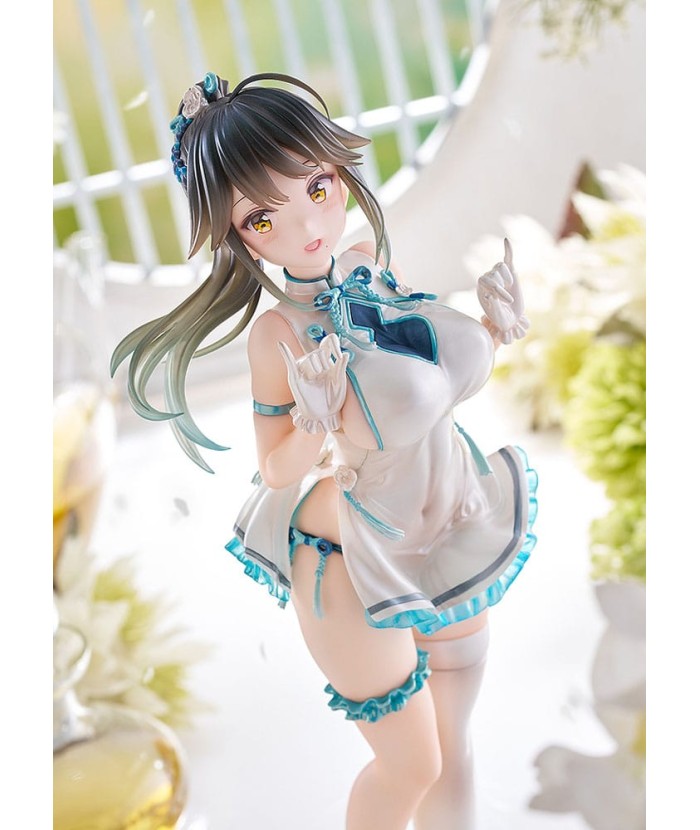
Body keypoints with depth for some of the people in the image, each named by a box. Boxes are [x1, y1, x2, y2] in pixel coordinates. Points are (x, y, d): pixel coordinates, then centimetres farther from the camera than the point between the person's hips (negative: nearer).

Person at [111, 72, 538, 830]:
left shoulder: (374, 262, -8)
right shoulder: (278, 333, -23)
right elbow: (277, 474, -13)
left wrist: (495, 329, -7)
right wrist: (316, 424, -32)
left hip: (449, 534, 6)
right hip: (355, 560, -5)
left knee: (453, 748, 20)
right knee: (409, 766, 12)